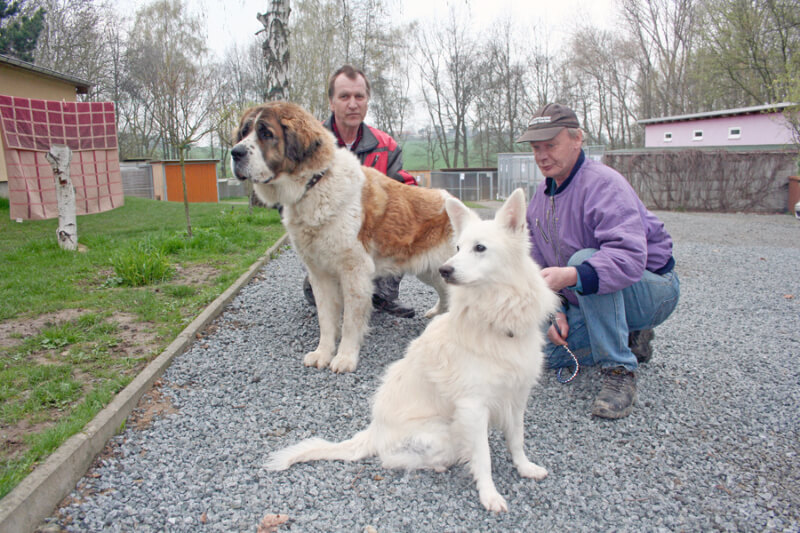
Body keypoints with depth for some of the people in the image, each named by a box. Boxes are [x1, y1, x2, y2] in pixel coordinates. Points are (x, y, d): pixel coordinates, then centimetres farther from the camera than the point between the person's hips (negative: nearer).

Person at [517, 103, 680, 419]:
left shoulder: (604, 184, -23)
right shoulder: (541, 197, 4)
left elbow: (629, 256, -40)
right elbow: (543, 266, 8)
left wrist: (570, 277, -54)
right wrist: (559, 311, -5)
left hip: (653, 290, -8)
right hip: (591, 302, 8)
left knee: (585, 260, -35)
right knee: (550, 354, -5)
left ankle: (620, 372, -25)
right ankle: (630, 339, 17)